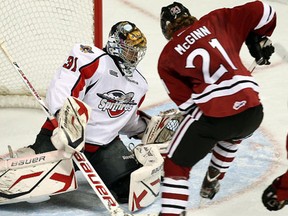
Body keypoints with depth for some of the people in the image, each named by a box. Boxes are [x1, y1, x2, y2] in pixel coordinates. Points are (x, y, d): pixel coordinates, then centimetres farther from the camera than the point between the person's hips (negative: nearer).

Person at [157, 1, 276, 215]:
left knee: (176, 164, 12)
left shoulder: (167, 58, 12)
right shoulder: (216, 21, 15)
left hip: (213, 115, -3)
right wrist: (260, 41, 28)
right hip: (253, 111, 4)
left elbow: (186, 102, 8)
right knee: (233, 133, 39)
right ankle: (212, 181, 48)